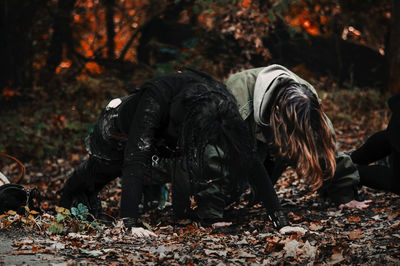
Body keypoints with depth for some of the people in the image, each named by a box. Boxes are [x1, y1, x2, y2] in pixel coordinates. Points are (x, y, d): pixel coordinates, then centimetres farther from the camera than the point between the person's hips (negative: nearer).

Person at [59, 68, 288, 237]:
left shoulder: (226, 109, -35)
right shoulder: (155, 102, -50)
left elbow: (252, 163, -32)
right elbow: (135, 162, -54)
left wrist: (279, 218, -39)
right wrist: (130, 223, -63)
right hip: (121, 131, -4)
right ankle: (70, 195, 55)